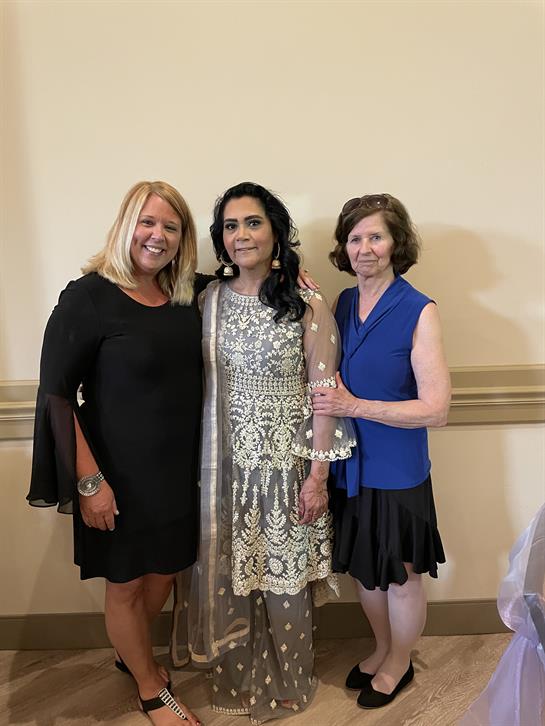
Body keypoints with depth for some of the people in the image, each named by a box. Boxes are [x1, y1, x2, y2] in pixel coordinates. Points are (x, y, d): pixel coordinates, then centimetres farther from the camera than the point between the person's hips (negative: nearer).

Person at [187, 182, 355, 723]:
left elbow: (324, 392, -8)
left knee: (284, 576, 11)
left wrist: (317, 474, -9)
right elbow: (200, 382, 6)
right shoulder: (209, 299, 2)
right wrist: (202, 463, 6)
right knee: (230, 571, 15)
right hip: (227, 462, 3)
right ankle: (238, 680, 42)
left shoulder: (307, 304, -9)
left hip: (287, 461, -3)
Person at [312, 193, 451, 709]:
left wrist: (353, 406, -21)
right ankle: (382, 649, 49)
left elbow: (434, 409, -19)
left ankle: (399, 663, 43)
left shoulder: (418, 311, -16)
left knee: (401, 578, 16)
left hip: (397, 471, -5)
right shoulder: (343, 302, 2)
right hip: (350, 467, 6)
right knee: (363, 569, 22)